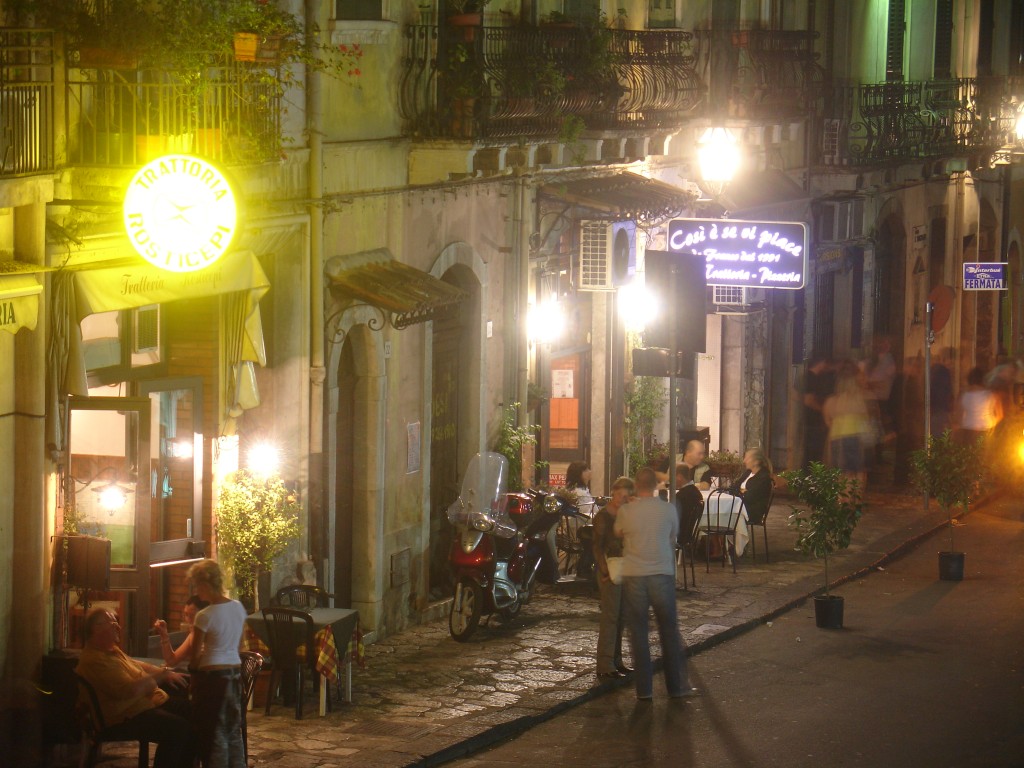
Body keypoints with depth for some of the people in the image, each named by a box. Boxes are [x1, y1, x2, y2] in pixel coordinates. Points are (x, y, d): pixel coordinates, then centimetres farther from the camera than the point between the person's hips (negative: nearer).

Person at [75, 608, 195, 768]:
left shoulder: (112, 650, 11)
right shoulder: (95, 660, -23)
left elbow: (136, 665, 28)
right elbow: (131, 690, -29)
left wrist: (164, 673, 13)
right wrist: (161, 675, -19)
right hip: (125, 718, -11)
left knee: (191, 710, 6)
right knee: (177, 728, -26)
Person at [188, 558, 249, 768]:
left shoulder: (205, 616, -18)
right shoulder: (238, 608, 1)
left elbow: (195, 656, -11)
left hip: (212, 675, -7)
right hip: (235, 670, 7)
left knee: (213, 733, 3)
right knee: (233, 730, 16)